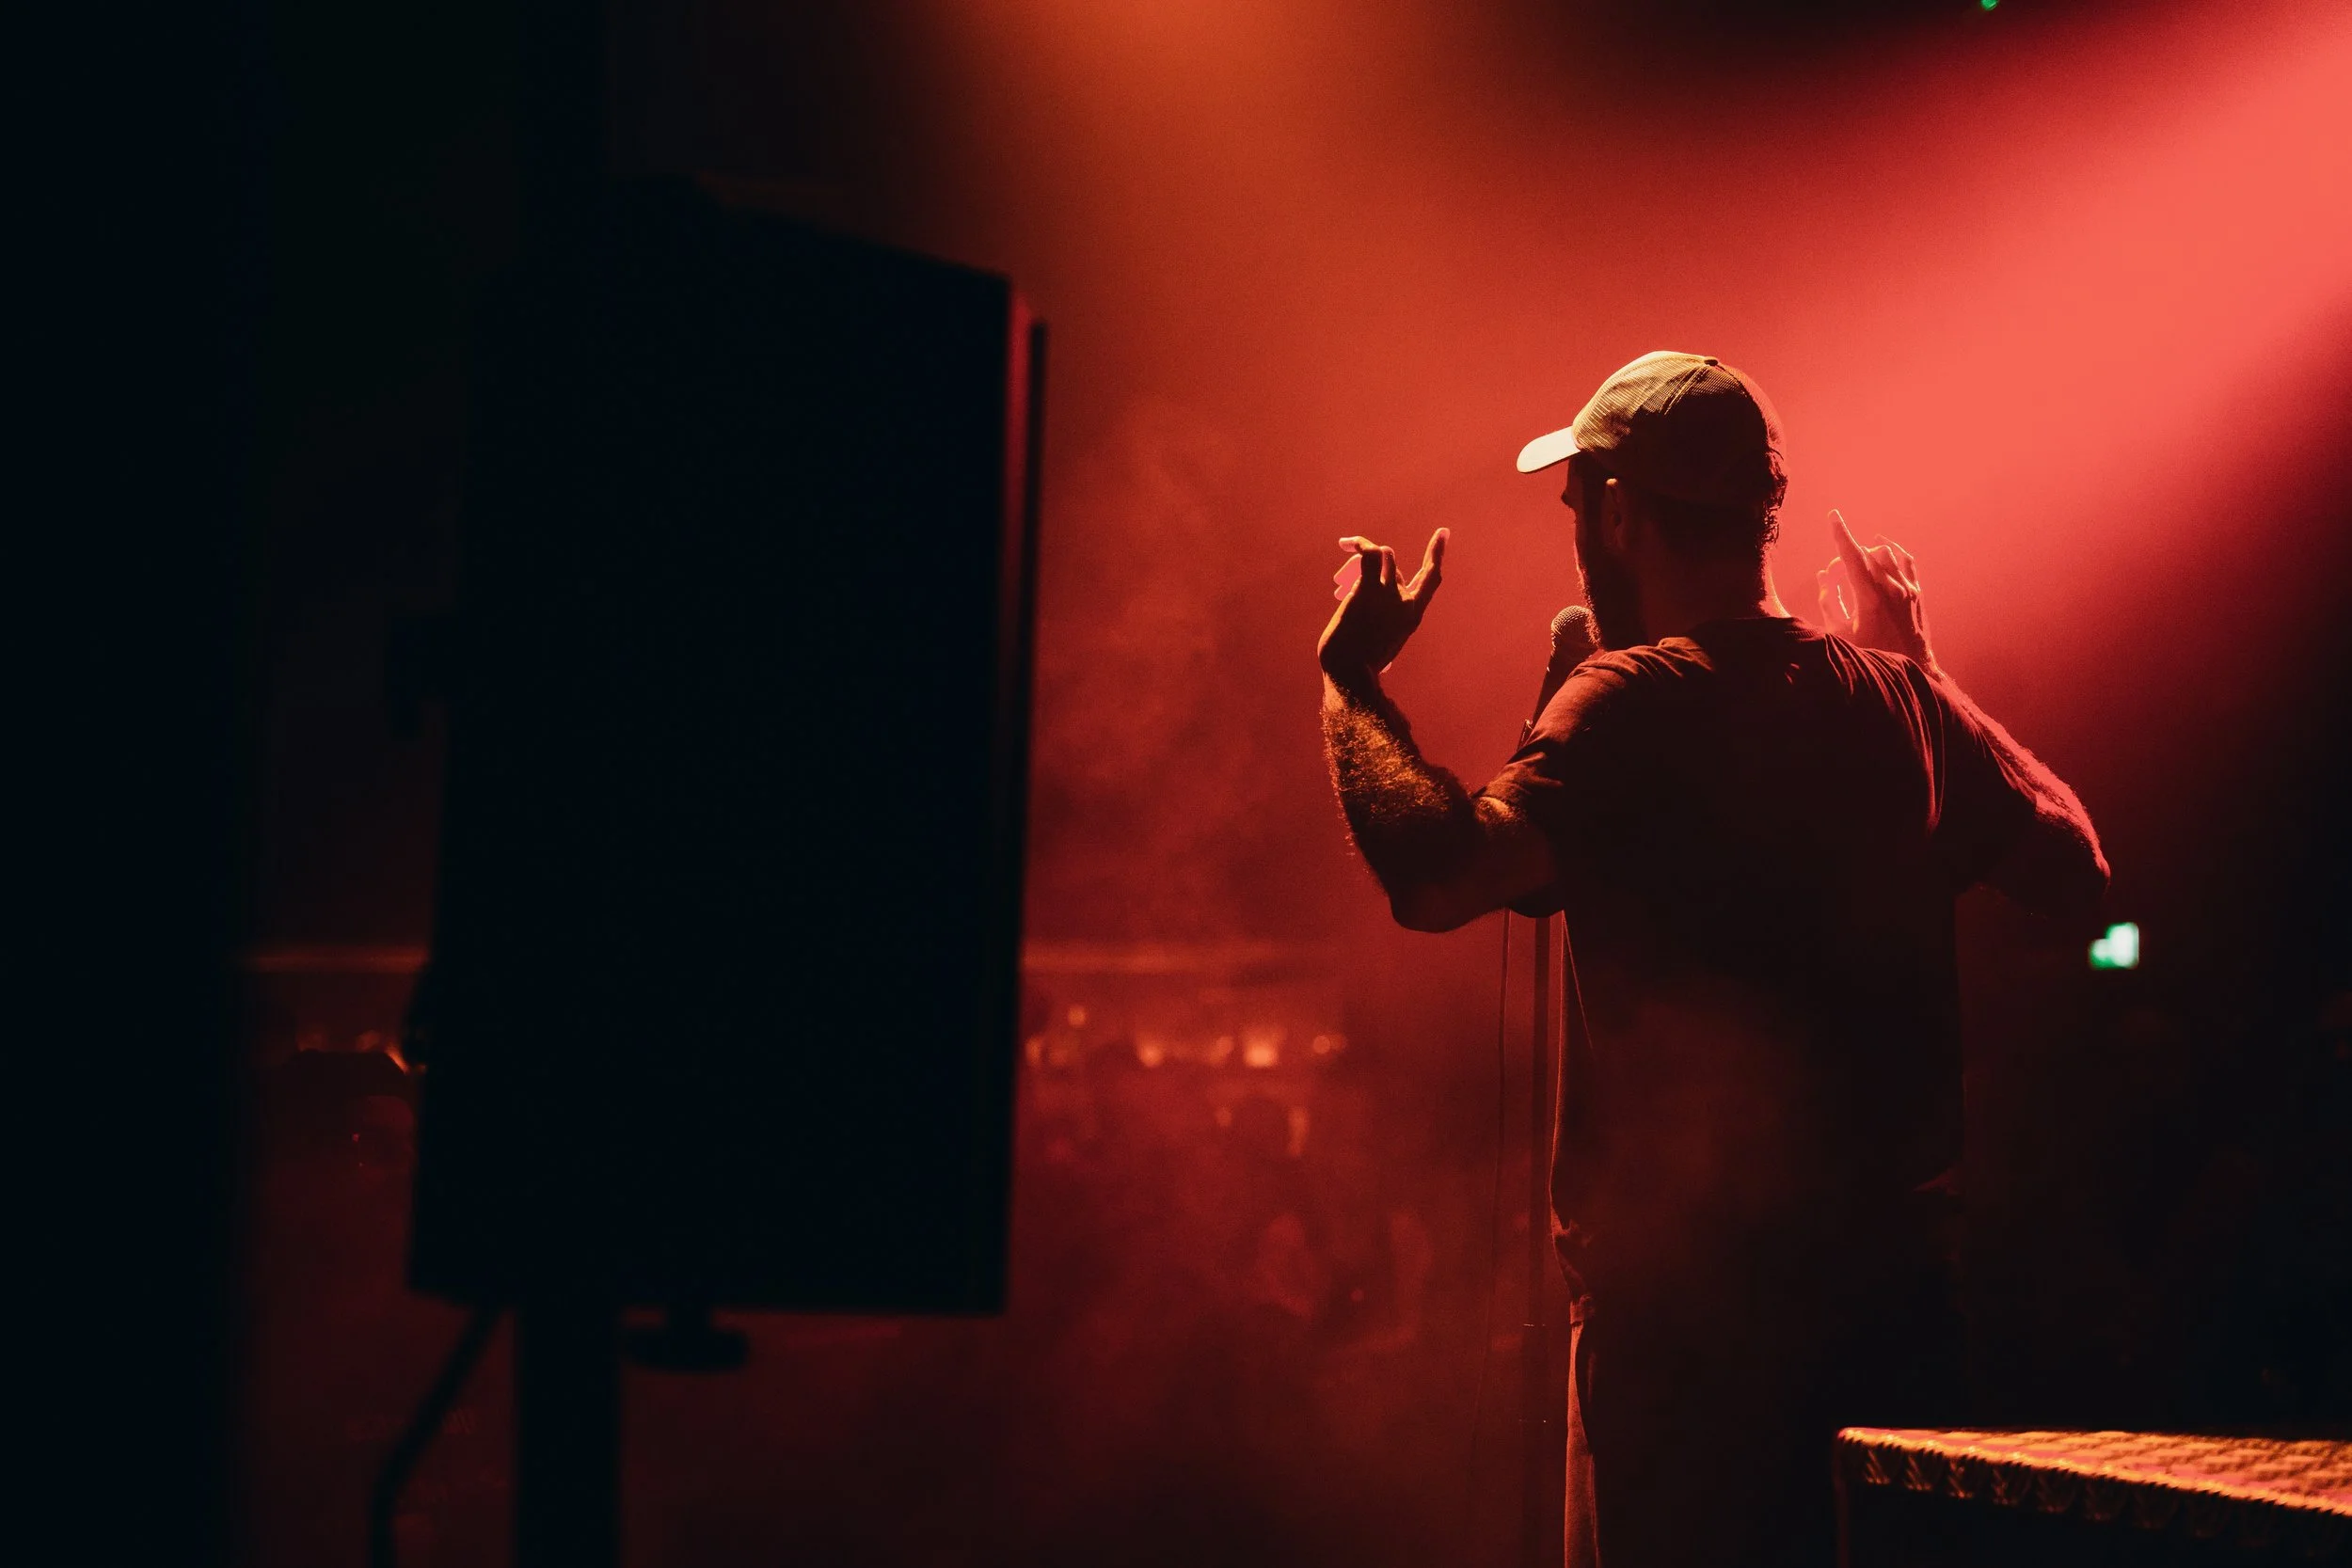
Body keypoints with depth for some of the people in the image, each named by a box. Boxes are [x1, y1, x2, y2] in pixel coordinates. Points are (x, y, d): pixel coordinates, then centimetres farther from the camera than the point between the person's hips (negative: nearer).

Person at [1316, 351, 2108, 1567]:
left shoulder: (1637, 702, -13)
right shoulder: (1897, 698, 5)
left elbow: (1440, 878, -28)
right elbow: (2075, 873, 17)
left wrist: (1353, 679, -11)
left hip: (1694, 1297, -6)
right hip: (1900, 1282, 6)